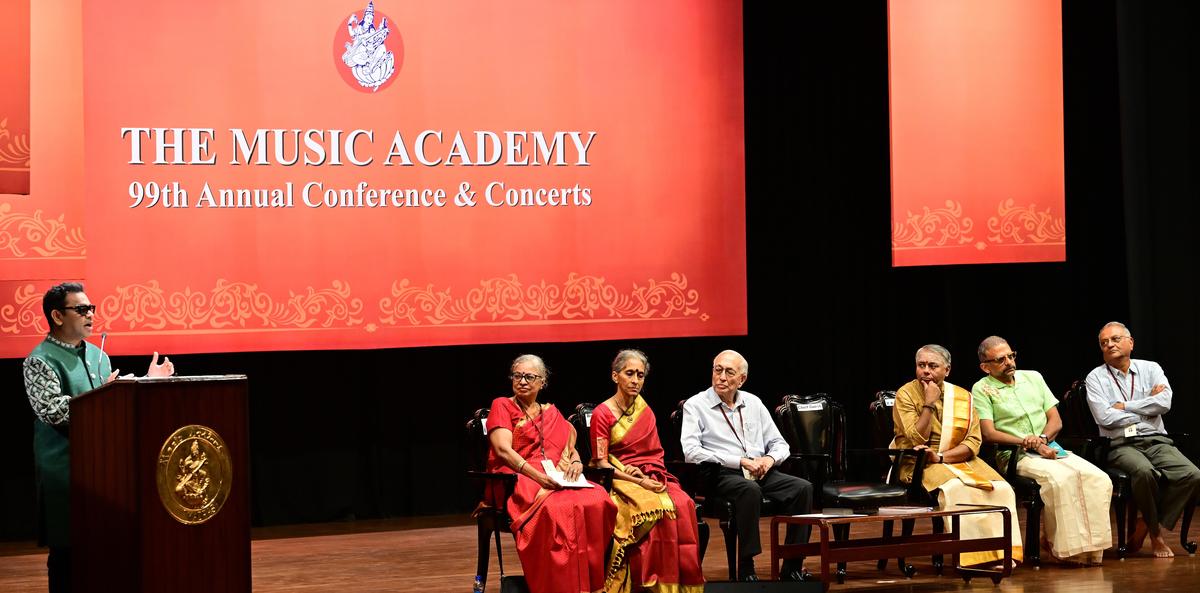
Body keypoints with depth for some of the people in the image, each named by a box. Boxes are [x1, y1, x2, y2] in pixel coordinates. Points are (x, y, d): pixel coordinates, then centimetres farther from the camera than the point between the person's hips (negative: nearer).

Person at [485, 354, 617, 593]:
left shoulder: (551, 413, 25)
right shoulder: (502, 406, 9)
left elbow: (570, 448, 21)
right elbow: (503, 449, -5)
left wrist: (576, 462, -5)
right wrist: (536, 474, -19)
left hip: (555, 480, 5)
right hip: (516, 480, -5)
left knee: (598, 500, -27)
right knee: (556, 508, -37)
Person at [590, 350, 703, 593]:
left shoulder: (645, 411, 15)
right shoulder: (602, 414, 0)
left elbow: (655, 454, 14)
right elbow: (601, 463, -6)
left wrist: (647, 475, -9)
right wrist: (639, 481, -16)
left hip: (651, 478, 5)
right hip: (620, 481, -5)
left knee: (684, 505, -27)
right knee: (660, 507, -34)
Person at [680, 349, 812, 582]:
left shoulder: (753, 403, 19)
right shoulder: (696, 405, 3)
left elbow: (780, 444, 22)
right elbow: (691, 452, -11)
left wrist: (769, 458, -5)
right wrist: (741, 461, -16)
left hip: (761, 473, 5)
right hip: (721, 475, -5)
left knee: (803, 488, -20)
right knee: (750, 490, -37)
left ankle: (792, 569, -18)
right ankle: (746, 570, -32)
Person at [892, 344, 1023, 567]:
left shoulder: (962, 397, 6)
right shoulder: (906, 394, -4)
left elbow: (973, 442, -2)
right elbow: (917, 440, -13)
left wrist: (940, 456, -17)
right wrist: (929, 404, -16)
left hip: (958, 459, 4)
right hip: (921, 464, -4)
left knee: (1001, 488, -21)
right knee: (956, 488, -34)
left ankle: (998, 553, -17)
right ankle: (971, 556, -28)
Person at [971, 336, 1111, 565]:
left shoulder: (1033, 377, 19)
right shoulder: (982, 389, 3)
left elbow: (1056, 420, 16)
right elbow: (989, 433, -8)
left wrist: (1042, 439, -6)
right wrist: (1028, 443, -15)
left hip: (1050, 449, 5)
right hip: (1015, 457, -5)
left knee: (1099, 479, -21)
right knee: (1061, 477, -35)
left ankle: (1089, 546, -19)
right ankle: (1067, 547, -25)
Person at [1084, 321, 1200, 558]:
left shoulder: (1150, 369, 14)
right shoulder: (1096, 377, 6)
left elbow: (1164, 403, -4)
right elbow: (1104, 418, -8)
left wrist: (1124, 406, -4)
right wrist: (1146, 408, -1)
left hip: (1156, 441, 3)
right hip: (1121, 445, -3)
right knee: (1144, 472, -36)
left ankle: (1145, 526, -8)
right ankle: (1156, 533, -12)